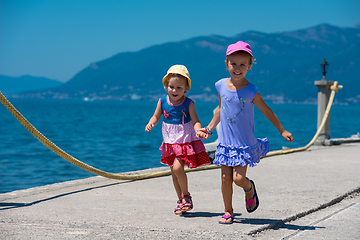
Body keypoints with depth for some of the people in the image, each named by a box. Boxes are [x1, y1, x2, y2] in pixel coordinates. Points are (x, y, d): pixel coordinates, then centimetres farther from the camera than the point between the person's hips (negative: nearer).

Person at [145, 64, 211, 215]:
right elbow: (156, 116, 9)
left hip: (186, 141, -5)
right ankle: (181, 200, 25)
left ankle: (186, 196, 1)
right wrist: (150, 124, -12)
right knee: (174, 171, 10)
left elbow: (195, 121, -12)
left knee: (177, 167, -19)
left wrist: (198, 131, -32)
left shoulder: (188, 104, -11)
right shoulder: (163, 102, -2)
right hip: (170, 142, 5)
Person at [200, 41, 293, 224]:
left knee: (239, 178, -11)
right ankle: (228, 212, 17)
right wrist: (210, 128, 18)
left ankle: (249, 189, 24)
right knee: (226, 177, 3)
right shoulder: (221, 85, 1)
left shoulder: (250, 91, -11)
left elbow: (266, 111, -1)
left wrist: (282, 131, -1)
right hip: (226, 141, 3)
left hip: (244, 143, -3)